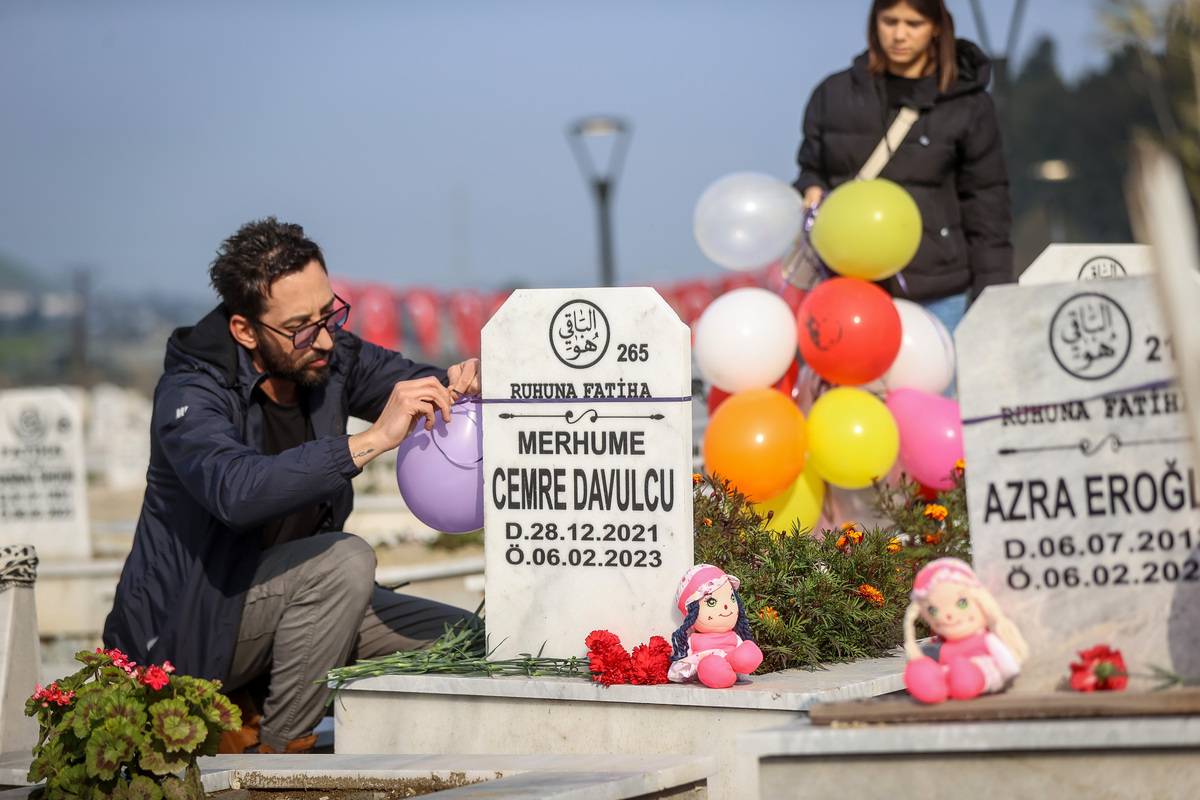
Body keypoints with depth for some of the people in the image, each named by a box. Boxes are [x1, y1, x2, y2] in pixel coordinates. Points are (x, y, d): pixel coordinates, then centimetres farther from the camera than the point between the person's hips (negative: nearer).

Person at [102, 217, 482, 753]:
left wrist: (461, 383, -19)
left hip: (289, 598, 8)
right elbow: (236, 491, -43)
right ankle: (276, 750, -14)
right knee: (346, 559, -31)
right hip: (185, 628, -8)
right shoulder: (190, 393, -24)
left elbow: (412, 384, 7)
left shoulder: (330, 356, -5)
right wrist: (371, 441, -49)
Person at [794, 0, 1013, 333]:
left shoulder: (968, 104, 3)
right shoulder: (834, 94, 8)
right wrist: (811, 194, -8)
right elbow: (812, 172, 17)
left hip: (937, 296, -1)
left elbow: (986, 208, 4)